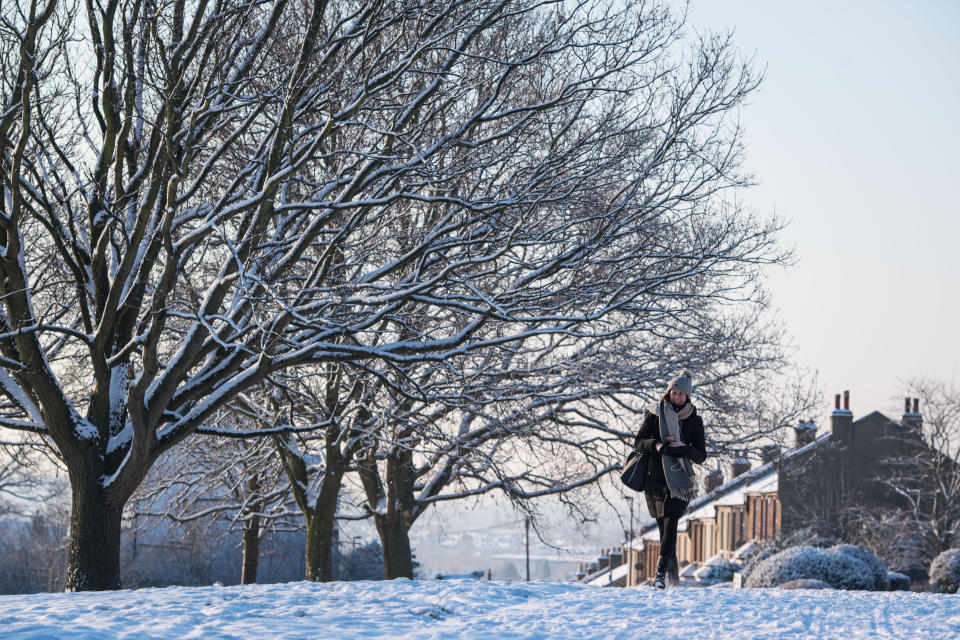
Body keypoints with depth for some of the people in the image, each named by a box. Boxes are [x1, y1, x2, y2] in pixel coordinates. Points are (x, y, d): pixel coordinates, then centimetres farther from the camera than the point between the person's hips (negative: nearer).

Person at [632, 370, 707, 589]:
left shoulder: (694, 421, 3)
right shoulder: (655, 414, 5)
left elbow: (701, 456, 2)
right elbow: (638, 442, 3)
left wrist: (684, 448, -18)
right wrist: (655, 445, -17)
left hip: (679, 480, -2)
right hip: (655, 478, 2)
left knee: (670, 524, -16)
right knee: (664, 527, 6)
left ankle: (661, 573, -21)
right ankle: (673, 574, 19)